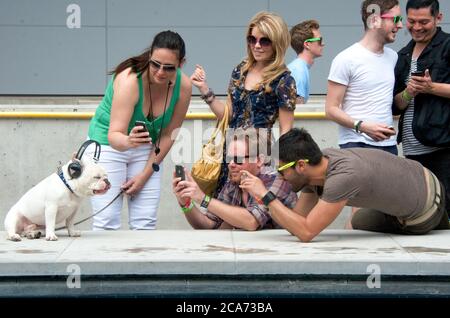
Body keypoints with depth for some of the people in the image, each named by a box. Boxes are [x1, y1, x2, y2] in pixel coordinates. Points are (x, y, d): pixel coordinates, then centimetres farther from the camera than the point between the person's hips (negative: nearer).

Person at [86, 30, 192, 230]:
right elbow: (114, 135, -35)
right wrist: (128, 141, -58)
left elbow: (168, 134, -5)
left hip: (146, 148, 4)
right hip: (108, 145, -4)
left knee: (146, 224, 0)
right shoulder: (129, 80, -30)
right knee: (107, 223, -11)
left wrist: (146, 174, -6)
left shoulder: (183, 86, -17)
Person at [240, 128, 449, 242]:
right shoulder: (317, 165, -11)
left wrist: (267, 196, -36)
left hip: (428, 203, -7)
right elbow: (297, 224, -8)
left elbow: (306, 232, -38)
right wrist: (261, 197, -20)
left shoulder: (343, 177, -38)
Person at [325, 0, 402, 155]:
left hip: (389, 144, 6)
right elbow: (331, 109, -9)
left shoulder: (393, 57, 15)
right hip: (356, 146, -6)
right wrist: (361, 126, -24)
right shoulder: (346, 60, -6)